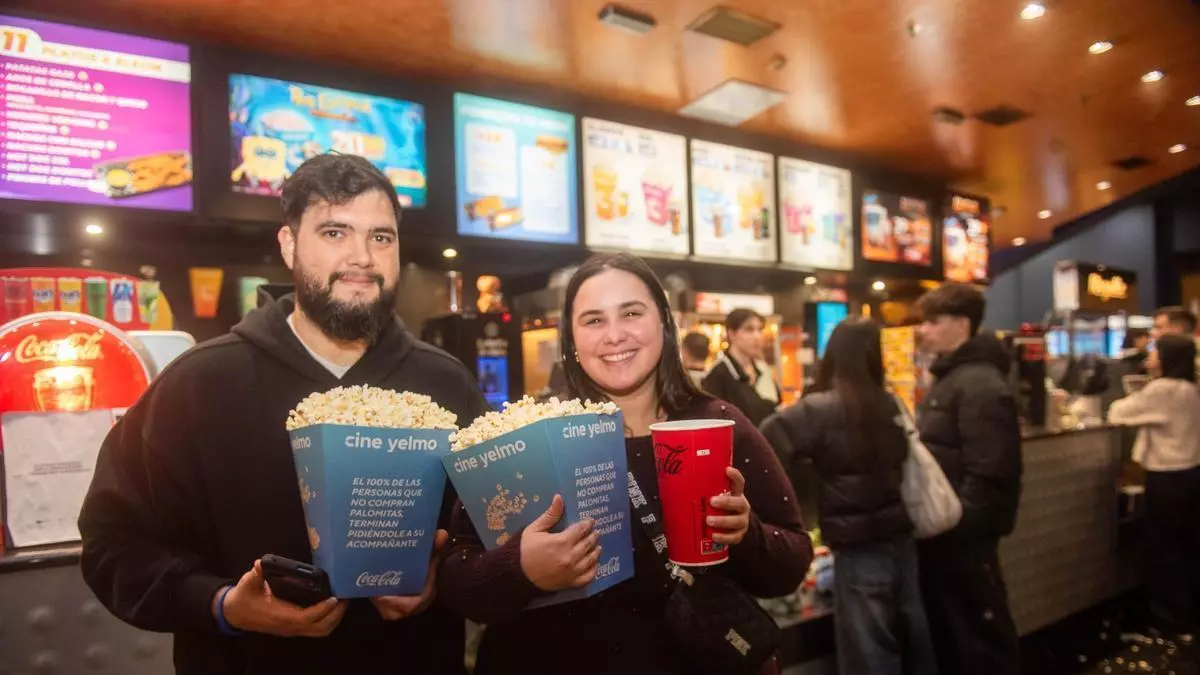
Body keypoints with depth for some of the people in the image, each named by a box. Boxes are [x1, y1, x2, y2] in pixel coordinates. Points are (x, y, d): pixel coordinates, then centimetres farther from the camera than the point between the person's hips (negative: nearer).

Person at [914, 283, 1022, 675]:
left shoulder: (982, 386, -19)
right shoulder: (947, 377, 12)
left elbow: (987, 475, -25)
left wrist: (955, 526, -20)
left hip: (964, 536, -9)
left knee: (981, 635, 7)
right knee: (945, 631, 21)